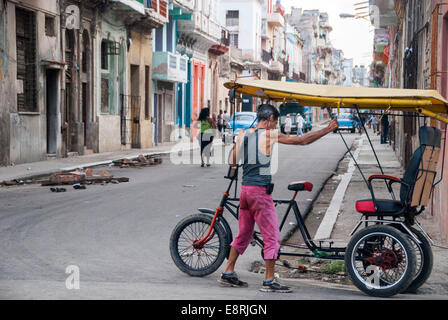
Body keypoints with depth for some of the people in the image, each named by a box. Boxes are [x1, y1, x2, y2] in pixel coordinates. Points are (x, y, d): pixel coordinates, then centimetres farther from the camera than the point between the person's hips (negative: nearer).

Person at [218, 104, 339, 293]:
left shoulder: (243, 135, 9)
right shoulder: (269, 134, -8)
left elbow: (232, 162, 14)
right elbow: (303, 141, -6)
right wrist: (328, 129, 2)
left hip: (245, 189, 7)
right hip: (260, 191, -7)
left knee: (243, 234, 18)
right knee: (272, 236, 0)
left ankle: (228, 274, 21)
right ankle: (269, 281, 1)